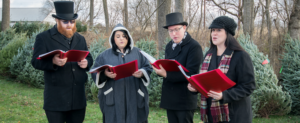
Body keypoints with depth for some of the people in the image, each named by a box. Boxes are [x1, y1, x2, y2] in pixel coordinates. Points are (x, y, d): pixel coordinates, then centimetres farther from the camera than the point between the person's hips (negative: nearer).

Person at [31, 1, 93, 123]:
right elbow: (36, 62, -9)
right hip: (56, 98, -5)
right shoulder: (43, 38, -3)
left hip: (78, 97, 5)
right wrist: (53, 62, -30)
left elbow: (89, 58, 20)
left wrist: (86, 63, -7)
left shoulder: (80, 39, 16)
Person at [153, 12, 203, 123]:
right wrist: (159, 69, -7)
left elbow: (191, 74, -18)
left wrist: (166, 74, -24)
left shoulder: (194, 46, -11)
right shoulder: (169, 46, 14)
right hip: (170, 99, 7)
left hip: (185, 100, -7)